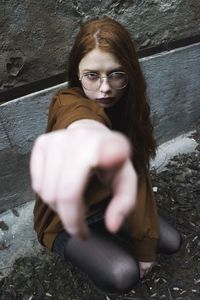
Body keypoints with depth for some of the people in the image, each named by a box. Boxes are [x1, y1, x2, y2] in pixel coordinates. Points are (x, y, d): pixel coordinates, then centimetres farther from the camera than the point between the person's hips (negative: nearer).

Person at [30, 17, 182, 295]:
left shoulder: (128, 105, -11)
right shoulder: (67, 102, -30)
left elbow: (138, 171, -12)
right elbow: (79, 117, -58)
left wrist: (146, 245, -13)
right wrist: (88, 134, -86)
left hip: (110, 201, 6)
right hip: (65, 218, -5)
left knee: (171, 243, -1)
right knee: (123, 275, -25)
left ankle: (114, 240, 22)